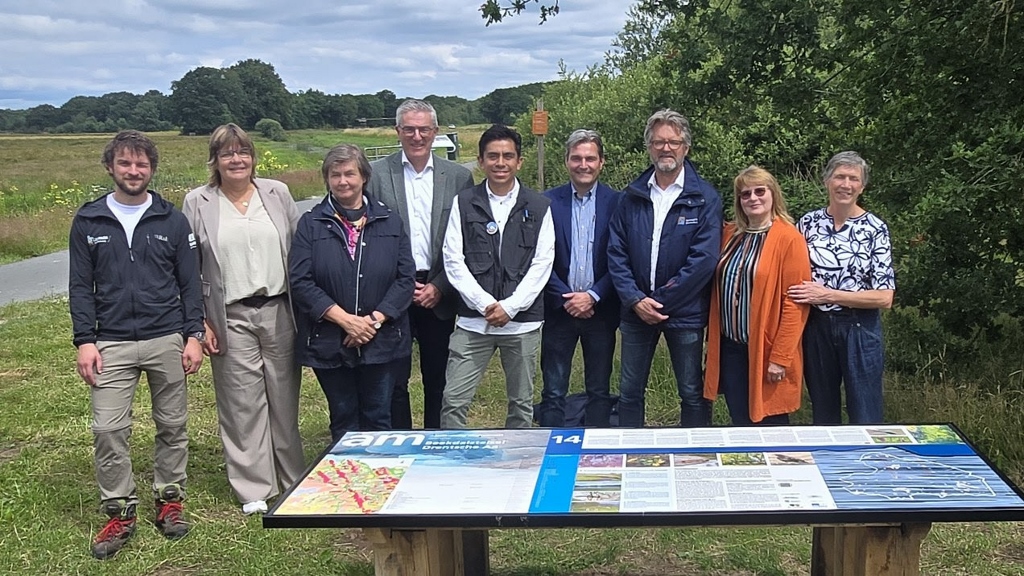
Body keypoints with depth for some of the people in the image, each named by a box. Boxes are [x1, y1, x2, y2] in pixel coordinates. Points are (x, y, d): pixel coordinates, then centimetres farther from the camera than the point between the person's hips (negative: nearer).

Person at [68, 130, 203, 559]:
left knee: (172, 426, 8)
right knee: (108, 430, -3)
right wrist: (85, 341, -4)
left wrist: (193, 335, -2)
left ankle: (169, 500, 24)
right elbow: (80, 286, 4)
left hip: (167, 341, 0)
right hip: (111, 345, 0)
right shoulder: (88, 221, 4)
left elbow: (190, 282, 4)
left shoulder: (172, 220, 3)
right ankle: (119, 513, 10)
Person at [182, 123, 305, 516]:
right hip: (231, 318, -1)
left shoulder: (277, 193, 6)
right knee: (242, 403, 3)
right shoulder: (197, 204, 2)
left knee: (285, 397, 8)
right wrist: (200, 323, -3)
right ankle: (254, 490, 14)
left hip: (279, 310, 2)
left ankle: (293, 480, 22)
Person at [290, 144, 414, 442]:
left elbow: (406, 276, 1)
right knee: (343, 420, 10)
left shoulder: (389, 222, 7)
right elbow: (300, 281, -6)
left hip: (382, 341, 1)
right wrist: (345, 319, -14)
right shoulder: (310, 224, 2)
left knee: (379, 419, 8)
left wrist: (376, 319, -11)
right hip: (330, 344, 0)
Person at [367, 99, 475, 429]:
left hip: (440, 295, 1)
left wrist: (439, 287, -5)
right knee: (394, 380, 5)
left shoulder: (459, 177, 4)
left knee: (438, 380, 10)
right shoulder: (376, 175, 0)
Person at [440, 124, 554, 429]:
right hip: (473, 320, 0)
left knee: (521, 404, 10)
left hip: (522, 321, 0)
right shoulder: (464, 203, 4)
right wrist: (485, 304, -11)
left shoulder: (538, 207, 4)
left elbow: (542, 264, -2)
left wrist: (510, 306, -11)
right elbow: (453, 260, -2)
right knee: (453, 402, -3)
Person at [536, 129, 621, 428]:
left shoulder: (616, 203, 0)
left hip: (600, 310, 1)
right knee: (553, 393, 4)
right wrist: (566, 299, -11)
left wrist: (593, 297, -12)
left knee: (599, 391, 11)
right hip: (559, 310, 0)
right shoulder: (548, 201, 0)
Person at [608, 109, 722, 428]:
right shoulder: (632, 196, 4)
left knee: (693, 394, 8)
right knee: (629, 391, 12)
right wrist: (636, 299, -11)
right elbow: (616, 252, 1)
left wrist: (661, 301, -14)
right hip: (636, 310, 3)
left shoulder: (705, 198, -6)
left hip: (685, 313, -3)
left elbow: (705, 258, -14)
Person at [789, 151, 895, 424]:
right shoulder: (809, 222, 1)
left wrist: (827, 294, -17)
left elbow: (884, 297, -11)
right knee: (823, 414, 16)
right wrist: (809, 294, -9)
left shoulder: (875, 228, -7)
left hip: (859, 328, -3)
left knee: (865, 418, 6)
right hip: (816, 326, 3)